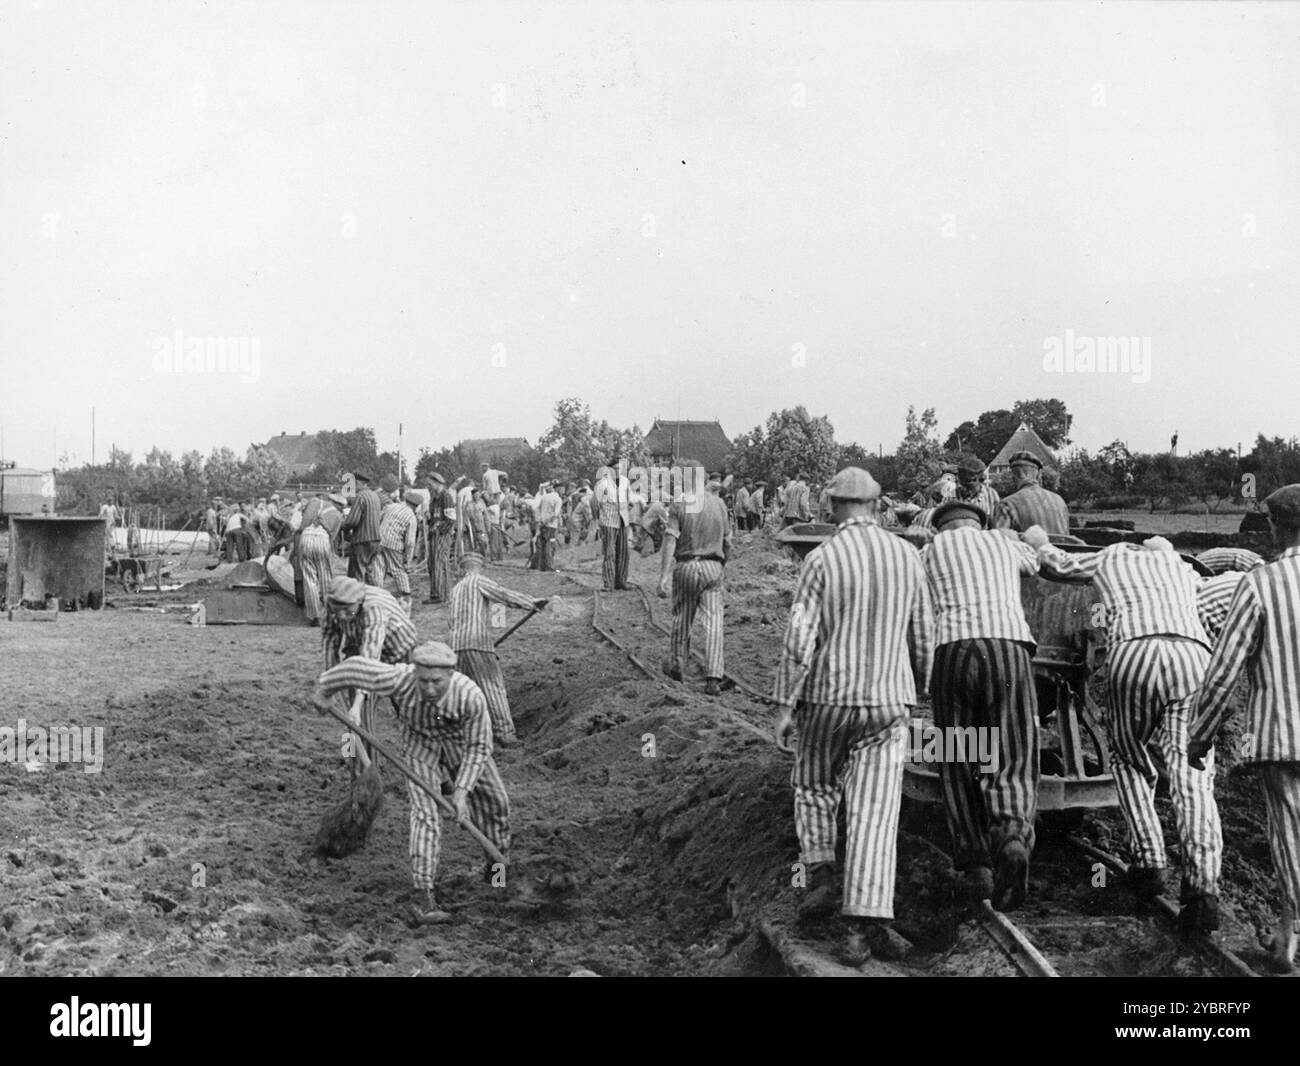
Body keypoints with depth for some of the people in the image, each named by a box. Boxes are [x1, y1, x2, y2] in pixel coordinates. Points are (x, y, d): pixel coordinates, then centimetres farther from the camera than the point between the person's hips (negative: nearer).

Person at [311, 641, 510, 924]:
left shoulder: (471, 697, -40)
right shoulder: (397, 680, -41)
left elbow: (478, 747, -24)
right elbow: (355, 668, -22)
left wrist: (462, 791, -33)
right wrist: (324, 687, -4)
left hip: (459, 740, 1)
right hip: (419, 739, -1)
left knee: (492, 799, 12)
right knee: (425, 813, -17)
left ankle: (497, 855, 43)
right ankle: (427, 898, -16)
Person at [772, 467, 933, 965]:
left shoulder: (821, 558, -9)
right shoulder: (906, 556, 3)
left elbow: (799, 638, -13)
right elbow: (922, 634, 10)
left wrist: (784, 706, -7)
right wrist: (919, 687, 26)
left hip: (827, 698, -2)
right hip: (888, 701, 2)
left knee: (814, 786, 23)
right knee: (874, 810, -1)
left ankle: (821, 875, 13)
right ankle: (864, 924, -7)